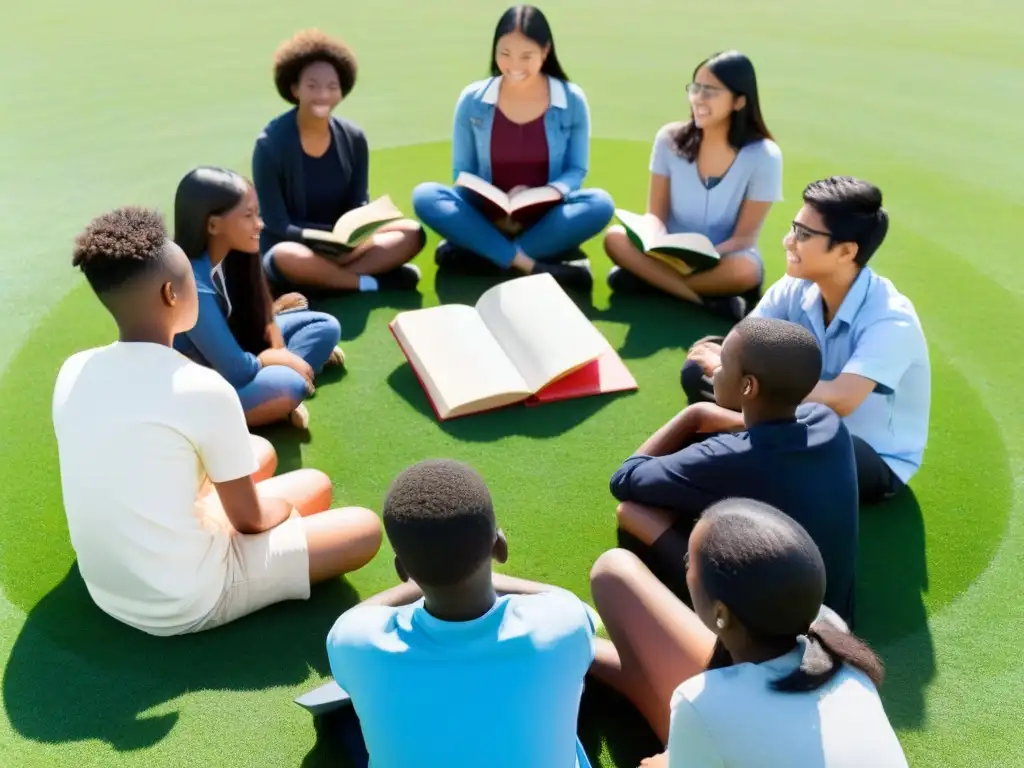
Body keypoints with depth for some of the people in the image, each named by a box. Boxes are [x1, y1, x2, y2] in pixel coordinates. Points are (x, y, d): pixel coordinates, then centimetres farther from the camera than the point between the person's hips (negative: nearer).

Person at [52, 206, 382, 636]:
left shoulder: (71, 372, -4)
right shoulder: (204, 389, -23)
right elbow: (250, 517, -11)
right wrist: (283, 505, 11)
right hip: (185, 605, -7)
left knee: (260, 454, 22)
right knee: (365, 528, 4)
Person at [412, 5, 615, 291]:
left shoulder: (572, 100, -4)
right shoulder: (472, 100, -3)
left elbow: (576, 170, 1)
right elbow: (462, 171, 2)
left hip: (546, 219, 0)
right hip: (486, 216, 0)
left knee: (600, 204, -30)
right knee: (424, 196, -25)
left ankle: (478, 252, -27)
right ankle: (533, 265, -34)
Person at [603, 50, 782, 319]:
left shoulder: (764, 156, -12)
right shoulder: (670, 139, -4)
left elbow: (744, 237, -11)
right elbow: (656, 213, -2)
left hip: (723, 258, -3)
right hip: (671, 254, 3)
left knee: (744, 269, -37)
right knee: (616, 238, -26)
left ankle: (648, 276, -21)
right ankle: (713, 299, -28)